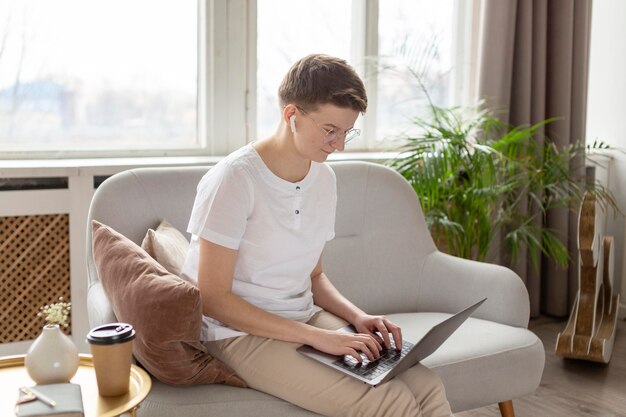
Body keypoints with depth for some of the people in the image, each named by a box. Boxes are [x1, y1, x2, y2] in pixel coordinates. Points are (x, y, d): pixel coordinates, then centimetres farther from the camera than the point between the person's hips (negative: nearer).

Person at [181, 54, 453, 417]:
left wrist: (358, 317, -5)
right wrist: (318, 337, -22)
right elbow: (213, 299, -18)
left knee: (427, 386, -13)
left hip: (305, 318, 7)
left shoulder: (324, 179, 5)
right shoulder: (234, 179, -17)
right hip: (242, 333, -6)